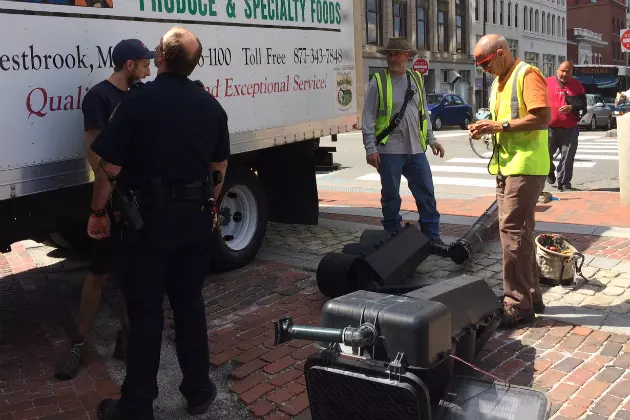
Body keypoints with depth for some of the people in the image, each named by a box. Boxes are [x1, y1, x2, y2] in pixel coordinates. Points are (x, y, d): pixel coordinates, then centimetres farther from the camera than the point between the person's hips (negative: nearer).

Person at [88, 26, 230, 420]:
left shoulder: (139, 100, -13)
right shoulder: (211, 105, 4)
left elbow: (110, 168, -12)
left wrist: (98, 213, 1)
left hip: (149, 218, -4)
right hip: (195, 218, 5)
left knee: (145, 312, 4)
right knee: (190, 303, 15)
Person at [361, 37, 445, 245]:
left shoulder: (416, 80, 12)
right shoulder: (378, 82, -2)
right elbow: (368, 117, -5)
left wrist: (431, 139, 15)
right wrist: (370, 148, -11)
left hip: (416, 150, 4)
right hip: (389, 151, -4)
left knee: (426, 193, 6)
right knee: (391, 196, 5)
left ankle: (432, 235, 17)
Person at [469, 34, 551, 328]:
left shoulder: (527, 75, -10)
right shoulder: (499, 82, 18)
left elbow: (544, 117, -20)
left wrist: (499, 125, -18)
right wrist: (485, 128, 5)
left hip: (525, 167, -9)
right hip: (505, 166, 9)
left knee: (513, 231, -10)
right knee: (518, 231, 12)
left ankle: (518, 306, -4)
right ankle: (530, 296, 22)